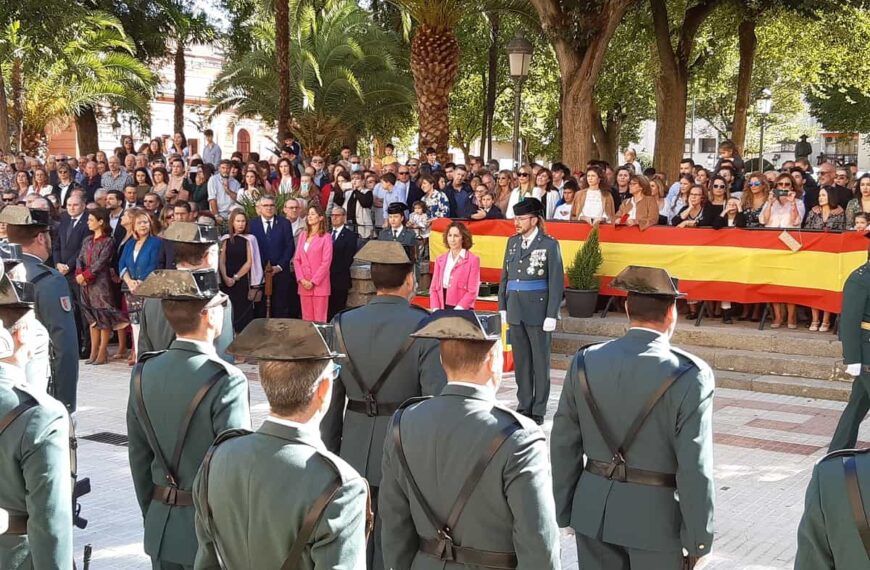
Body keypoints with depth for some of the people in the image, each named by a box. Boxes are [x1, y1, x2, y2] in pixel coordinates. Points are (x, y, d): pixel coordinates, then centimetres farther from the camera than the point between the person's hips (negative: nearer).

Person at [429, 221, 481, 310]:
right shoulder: (440, 260, 13)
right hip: (442, 310, 3)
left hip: (462, 310, -3)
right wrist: (436, 310, -3)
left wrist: (457, 310, -14)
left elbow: (472, 291, -6)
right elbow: (433, 288, 11)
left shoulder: (473, 260, 0)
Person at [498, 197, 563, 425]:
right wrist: (502, 307, 9)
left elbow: (557, 282, -8)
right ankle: (524, 406, 21)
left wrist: (551, 315, -12)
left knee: (540, 361, 4)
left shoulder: (549, 244, -7)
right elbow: (505, 276, 14)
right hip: (515, 310, 5)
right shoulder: (512, 242, 9)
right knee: (521, 361, 11)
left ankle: (538, 410, 11)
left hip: (538, 311, -5)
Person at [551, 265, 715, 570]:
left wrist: (564, 511, 12)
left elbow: (563, 447, 2)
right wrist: (697, 540, -6)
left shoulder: (585, 362, -4)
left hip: (594, 510, 4)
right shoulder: (689, 376, -16)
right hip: (656, 516, -4)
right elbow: (695, 469, -16)